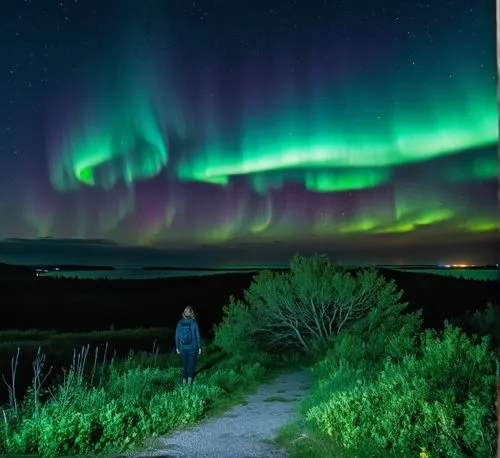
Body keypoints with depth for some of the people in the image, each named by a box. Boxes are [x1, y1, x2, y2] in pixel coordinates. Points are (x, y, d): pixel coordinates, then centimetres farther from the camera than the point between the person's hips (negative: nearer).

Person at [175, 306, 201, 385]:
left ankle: (184, 379, 19)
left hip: (183, 347, 2)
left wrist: (177, 347, 10)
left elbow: (177, 336, 0)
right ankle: (190, 377, 5)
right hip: (192, 347, -2)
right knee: (191, 363, 12)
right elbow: (198, 336, -7)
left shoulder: (180, 323, -6)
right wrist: (199, 347, 2)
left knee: (184, 363, 15)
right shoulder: (194, 323, -12)